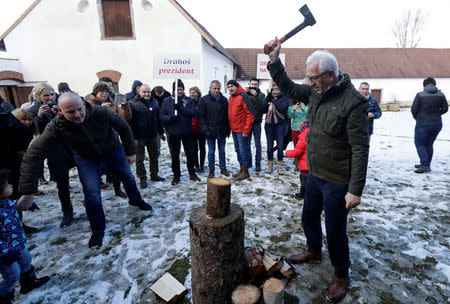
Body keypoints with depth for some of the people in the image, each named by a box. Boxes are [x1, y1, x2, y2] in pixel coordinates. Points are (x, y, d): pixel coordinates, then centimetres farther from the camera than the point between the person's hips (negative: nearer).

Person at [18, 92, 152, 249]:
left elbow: (124, 127, -17)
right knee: (91, 193, -11)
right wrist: (27, 190, -35)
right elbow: (33, 155, -30)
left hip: (113, 150, 1)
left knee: (128, 177, 16)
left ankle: (135, 200, 49)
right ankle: (97, 231, 13)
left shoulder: (102, 112, -33)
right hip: (86, 158, -1)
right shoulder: (56, 127, -31)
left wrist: (131, 152, -14)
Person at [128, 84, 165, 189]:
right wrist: (133, 137, -17)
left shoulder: (154, 102, 8)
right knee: (140, 159, 4)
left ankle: (154, 175, 31)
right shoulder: (133, 103, -9)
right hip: (139, 137, -5)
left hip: (152, 136, 5)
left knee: (154, 156, 15)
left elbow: (158, 119, 16)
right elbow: (130, 122, -12)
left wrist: (161, 132, 14)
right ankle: (142, 179, 17)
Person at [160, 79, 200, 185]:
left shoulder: (189, 100, 3)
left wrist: (181, 108, -24)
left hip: (187, 132, 0)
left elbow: (194, 112, -12)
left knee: (190, 154, 10)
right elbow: (162, 116, -1)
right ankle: (176, 175, 23)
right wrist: (171, 117, -21)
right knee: (175, 156, 9)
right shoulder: (167, 101, 3)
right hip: (173, 133, 0)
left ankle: (192, 173, 26)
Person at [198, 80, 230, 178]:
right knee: (211, 152, 7)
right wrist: (205, 130, -14)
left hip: (222, 131, 3)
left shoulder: (224, 100, 6)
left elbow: (227, 116, 9)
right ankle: (211, 170, 19)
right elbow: (201, 117, -6)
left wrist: (228, 129, 3)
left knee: (222, 151, 13)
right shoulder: (204, 100, -3)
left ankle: (223, 168, 26)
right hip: (210, 131, -3)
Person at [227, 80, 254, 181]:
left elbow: (250, 114, -17)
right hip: (234, 129, 9)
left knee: (244, 150, -2)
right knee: (238, 149, 15)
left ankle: (245, 172, 10)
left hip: (242, 130, -8)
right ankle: (241, 169, 27)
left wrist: (246, 130, -19)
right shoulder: (231, 98, 12)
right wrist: (230, 127, 15)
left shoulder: (243, 96, -13)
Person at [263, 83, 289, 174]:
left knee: (280, 146, 1)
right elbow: (263, 110, -2)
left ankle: (279, 166, 13)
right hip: (269, 124, 3)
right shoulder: (268, 98, 10)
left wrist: (274, 101, -15)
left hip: (280, 124, -2)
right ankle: (270, 165, 20)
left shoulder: (284, 98, 2)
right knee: (269, 146, 6)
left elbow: (282, 108, -17)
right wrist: (268, 99, -12)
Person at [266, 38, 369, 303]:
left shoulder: (353, 102, -21)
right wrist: (274, 60, 1)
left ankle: (341, 276, 35)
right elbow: (288, 88, 13)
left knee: (335, 232, 9)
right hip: (315, 175, 8)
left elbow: (360, 149, -21)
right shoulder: (316, 92, 1)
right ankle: (314, 252, 51)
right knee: (309, 218, 24)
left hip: (337, 182, -7)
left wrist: (355, 190, -20)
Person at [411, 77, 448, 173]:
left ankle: (425, 166, -7)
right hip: (437, 123, 5)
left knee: (419, 144, 3)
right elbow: (445, 109, 6)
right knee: (429, 144, 16)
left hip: (423, 124, -5)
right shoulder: (441, 95, 2)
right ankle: (426, 165, 24)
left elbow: (414, 109, -10)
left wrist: (417, 118, 8)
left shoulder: (420, 95, -11)